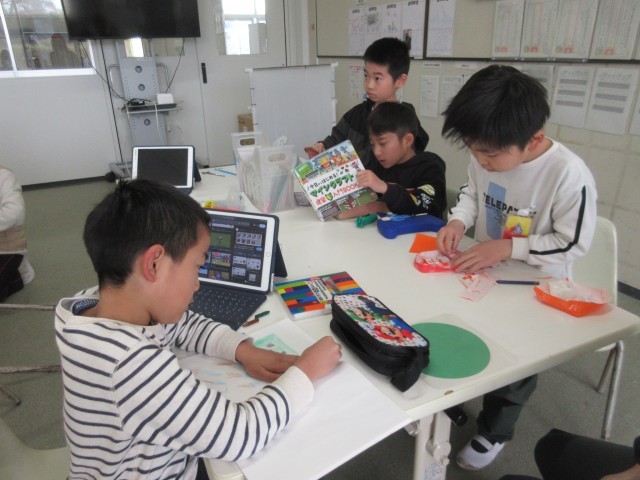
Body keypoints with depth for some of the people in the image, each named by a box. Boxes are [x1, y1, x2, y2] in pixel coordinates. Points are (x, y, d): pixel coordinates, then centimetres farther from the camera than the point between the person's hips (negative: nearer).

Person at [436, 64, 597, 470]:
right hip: (484, 270, 5)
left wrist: (508, 247, -28)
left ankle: (495, 431, 26)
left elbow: (574, 243, -20)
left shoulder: (570, 175, -28)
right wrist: (458, 221, -12)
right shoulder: (488, 155, -12)